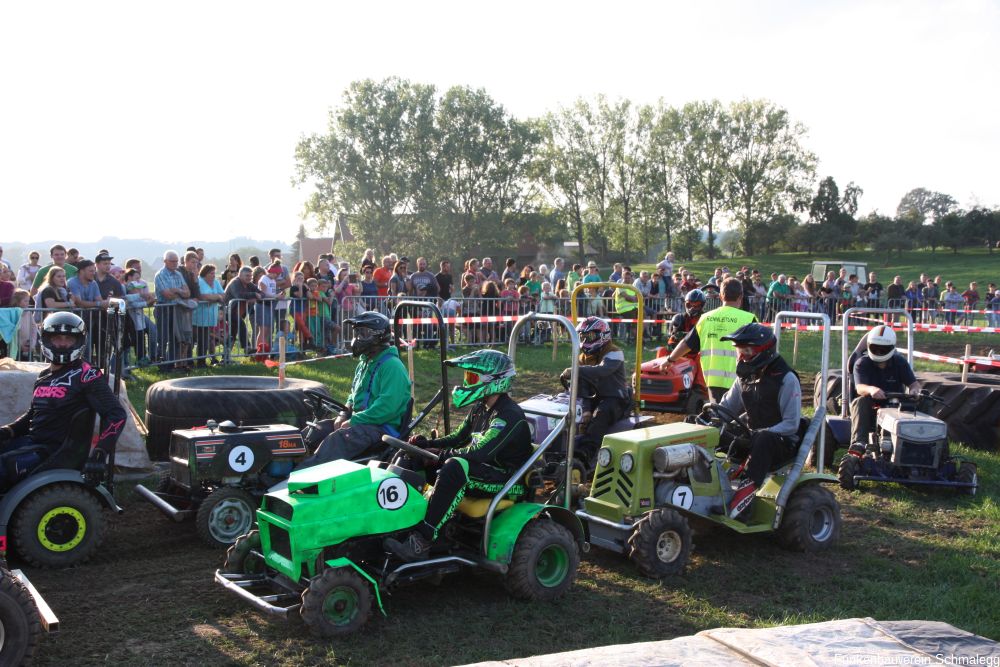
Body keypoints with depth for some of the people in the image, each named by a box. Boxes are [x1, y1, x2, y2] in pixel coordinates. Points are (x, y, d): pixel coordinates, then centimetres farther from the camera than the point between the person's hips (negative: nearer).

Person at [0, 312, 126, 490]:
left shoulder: (85, 375, -8)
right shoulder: (44, 376, 17)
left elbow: (116, 414, -15)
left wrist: (101, 453, -25)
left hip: (56, 452, -8)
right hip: (30, 441, 8)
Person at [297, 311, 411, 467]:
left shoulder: (392, 366, -13)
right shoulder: (365, 363, 17)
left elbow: (386, 407, -23)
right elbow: (354, 396, 26)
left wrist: (353, 422, -20)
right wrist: (343, 415, 4)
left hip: (383, 427, -10)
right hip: (360, 421, 10)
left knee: (338, 438, -32)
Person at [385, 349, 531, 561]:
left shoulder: (510, 415, -19)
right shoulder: (481, 409, 10)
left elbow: (479, 452, -29)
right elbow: (458, 438, 18)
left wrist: (442, 455, -23)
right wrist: (427, 444, 1)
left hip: (510, 482, -10)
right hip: (486, 471, 10)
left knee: (455, 467, -34)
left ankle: (422, 541, -36)